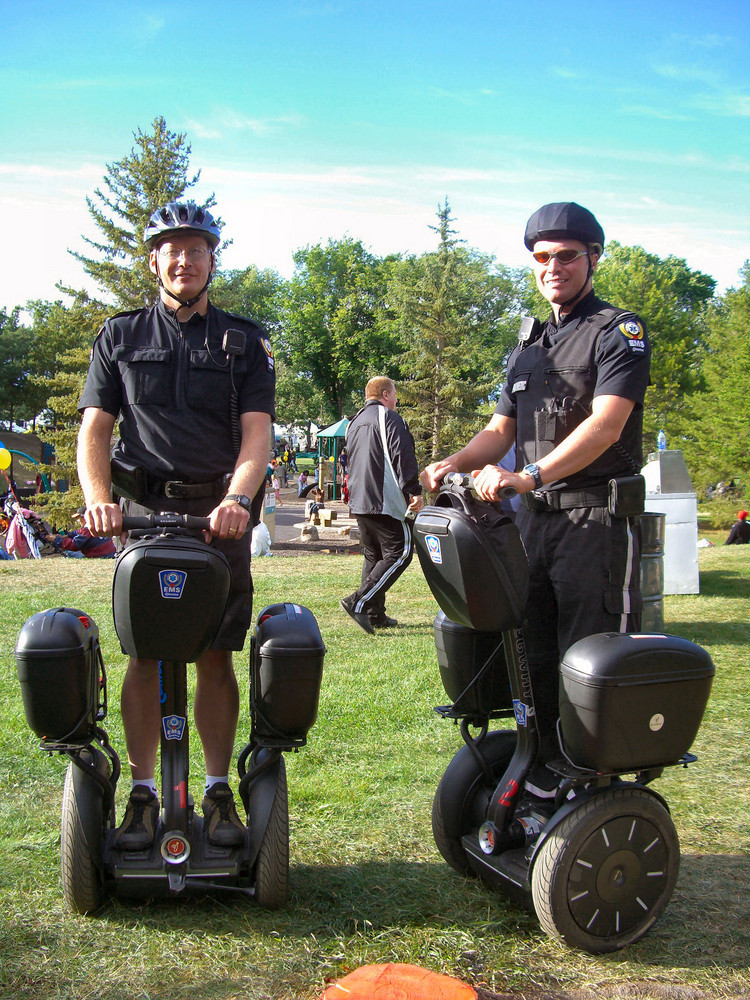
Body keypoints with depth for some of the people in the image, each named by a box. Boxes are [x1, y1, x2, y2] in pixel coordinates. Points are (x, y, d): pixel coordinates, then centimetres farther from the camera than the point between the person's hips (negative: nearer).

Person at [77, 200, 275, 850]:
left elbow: (256, 431, -1)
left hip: (221, 516, 0)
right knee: (145, 655, 0)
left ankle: (219, 793, 11)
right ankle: (143, 795, 9)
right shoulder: (120, 337, 13)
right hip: (144, 511, 0)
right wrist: (98, 499, -14)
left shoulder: (244, 340, 10)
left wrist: (236, 498, -20)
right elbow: (94, 430, 5)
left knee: (216, 656, 1)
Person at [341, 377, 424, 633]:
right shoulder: (390, 418, -6)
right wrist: (414, 491, -15)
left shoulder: (354, 422, 20)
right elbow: (403, 458, -15)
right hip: (386, 502, -9)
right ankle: (358, 602, -17)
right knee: (400, 552, -7)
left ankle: (374, 615, 12)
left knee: (373, 556, 14)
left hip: (359, 503, 9)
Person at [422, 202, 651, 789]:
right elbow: (502, 428, 19)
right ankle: (545, 769, 22)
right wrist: (453, 465, -1)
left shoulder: (620, 332, -3)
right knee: (532, 652, 10)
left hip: (598, 518, -7)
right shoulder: (529, 343, 21)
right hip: (534, 518, 7)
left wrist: (531, 474, -30)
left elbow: (605, 426, -18)